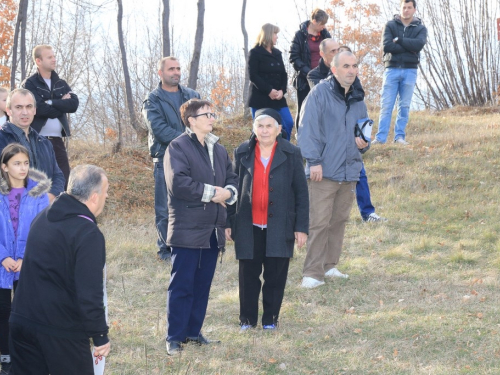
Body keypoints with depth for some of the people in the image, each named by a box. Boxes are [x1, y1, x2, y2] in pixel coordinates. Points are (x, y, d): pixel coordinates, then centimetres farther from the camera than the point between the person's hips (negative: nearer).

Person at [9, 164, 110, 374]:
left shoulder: (43, 217, 7)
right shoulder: (88, 235, -19)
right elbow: (90, 295, -21)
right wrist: (100, 336, -11)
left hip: (21, 320, 7)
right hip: (62, 332, -7)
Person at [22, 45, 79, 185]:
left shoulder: (61, 84, 15)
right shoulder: (30, 84, -2)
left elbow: (74, 104, -1)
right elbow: (39, 108, -17)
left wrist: (50, 102, -10)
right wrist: (62, 105, -5)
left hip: (57, 140, 5)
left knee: (64, 180, 2)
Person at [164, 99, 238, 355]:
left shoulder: (219, 150, 16)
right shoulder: (178, 147, -8)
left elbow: (232, 179, 19)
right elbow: (178, 183, -19)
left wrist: (228, 192, -5)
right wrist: (211, 192, -15)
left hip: (212, 229, 7)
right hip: (187, 229, -7)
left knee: (203, 284, 11)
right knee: (181, 285, -4)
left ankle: (193, 331, 21)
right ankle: (175, 337, 1)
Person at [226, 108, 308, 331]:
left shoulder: (291, 154, 0)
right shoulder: (242, 154, 4)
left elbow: (302, 193, 2)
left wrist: (302, 227, -2)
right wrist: (228, 222, 5)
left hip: (279, 227, -1)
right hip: (249, 227, 1)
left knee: (275, 275, 4)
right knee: (248, 274, 6)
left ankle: (270, 319, 17)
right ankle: (247, 319, 18)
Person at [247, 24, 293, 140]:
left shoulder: (277, 53, 14)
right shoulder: (255, 53, -4)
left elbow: (283, 74, 11)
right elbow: (253, 76, -11)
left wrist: (282, 90, -8)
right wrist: (269, 91, -18)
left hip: (277, 97, 6)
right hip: (260, 99, -6)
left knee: (288, 124, -4)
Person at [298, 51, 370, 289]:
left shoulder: (358, 98, 14)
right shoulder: (320, 93, -6)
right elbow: (308, 128, -11)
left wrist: (364, 142, 4)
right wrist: (313, 160, -17)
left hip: (349, 171, 7)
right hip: (324, 171, -7)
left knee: (339, 220, 12)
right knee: (319, 222, -10)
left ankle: (329, 265, 24)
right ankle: (313, 273, -7)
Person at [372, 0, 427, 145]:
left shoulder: (420, 28, 8)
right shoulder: (390, 25, 6)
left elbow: (418, 45, -12)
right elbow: (387, 46, -10)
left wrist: (398, 40, -11)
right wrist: (408, 48, -11)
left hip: (410, 71, 1)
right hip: (392, 69, -1)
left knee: (404, 106, 2)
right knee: (386, 105, -4)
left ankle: (400, 136, 6)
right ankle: (381, 137, -5)